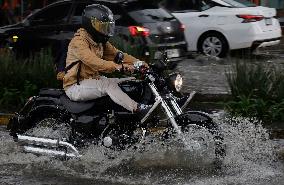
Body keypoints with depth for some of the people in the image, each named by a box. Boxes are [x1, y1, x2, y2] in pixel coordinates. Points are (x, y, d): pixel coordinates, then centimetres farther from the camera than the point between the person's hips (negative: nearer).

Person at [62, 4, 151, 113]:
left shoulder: (101, 42, 11)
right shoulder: (79, 41, -20)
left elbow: (115, 54, 5)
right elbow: (93, 61, -34)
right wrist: (118, 67, -46)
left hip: (94, 81, 9)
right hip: (75, 87, -9)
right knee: (107, 84, -32)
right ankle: (136, 109, -33)